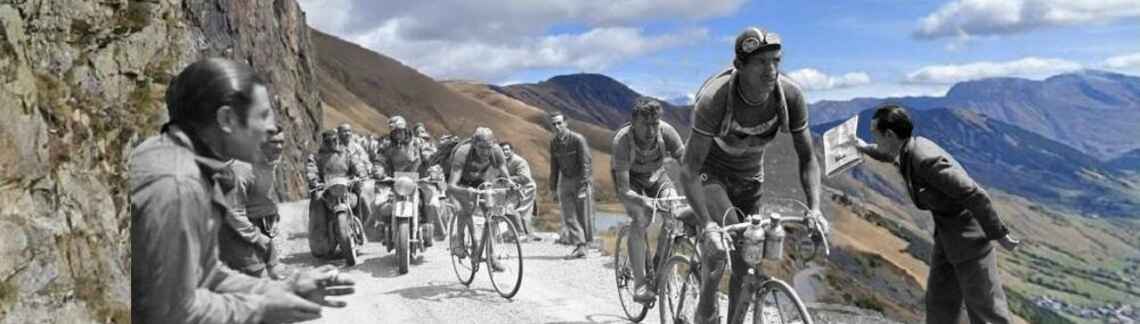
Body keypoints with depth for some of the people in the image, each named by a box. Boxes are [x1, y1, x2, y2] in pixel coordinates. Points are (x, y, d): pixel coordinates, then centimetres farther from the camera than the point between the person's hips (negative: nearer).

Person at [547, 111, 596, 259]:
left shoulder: (578, 139, -14)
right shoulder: (553, 142, 4)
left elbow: (586, 163, -15)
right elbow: (554, 166, 12)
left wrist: (583, 186, -21)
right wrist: (553, 188, 11)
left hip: (581, 180, -5)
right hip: (565, 181, 5)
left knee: (584, 215, 1)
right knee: (569, 216, -4)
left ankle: (584, 244, 17)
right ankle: (579, 247, -5)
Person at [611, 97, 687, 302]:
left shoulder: (666, 132, -30)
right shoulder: (622, 140, -36)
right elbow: (623, 191, -40)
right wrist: (643, 201, -59)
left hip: (656, 175, 3)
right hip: (629, 177, -3)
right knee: (641, 218, -28)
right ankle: (639, 284, -22)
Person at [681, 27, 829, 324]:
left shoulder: (791, 96, -24)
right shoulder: (714, 98, -35)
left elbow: (807, 158, -14)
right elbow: (689, 171, -36)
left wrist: (814, 208, -29)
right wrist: (707, 225, -48)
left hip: (750, 176, 4)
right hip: (710, 171, -4)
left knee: (745, 264, 5)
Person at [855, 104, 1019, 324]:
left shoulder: (927, 159, -29)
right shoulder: (908, 150, 0)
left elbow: (976, 196, -28)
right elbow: (892, 155, 28)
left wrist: (999, 235, -21)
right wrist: (866, 149, 41)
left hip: (969, 236, -9)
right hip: (946, 233, 9)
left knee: (984, 306, 1)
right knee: (939, 303, 16)